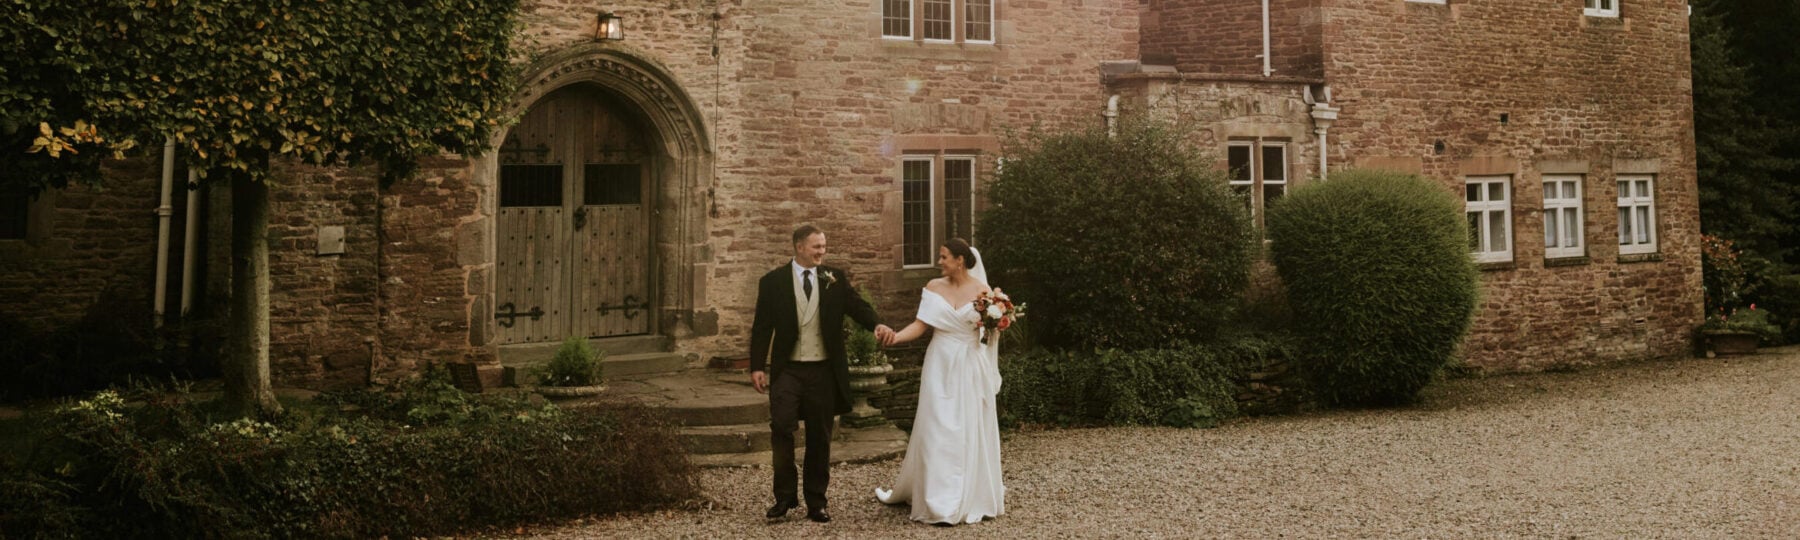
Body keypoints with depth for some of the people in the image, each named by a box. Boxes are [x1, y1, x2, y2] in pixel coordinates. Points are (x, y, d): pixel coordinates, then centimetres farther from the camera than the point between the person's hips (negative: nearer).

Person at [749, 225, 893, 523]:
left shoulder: (835, 278, 6)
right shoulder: (773, 281, 1)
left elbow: (856, 305, -6)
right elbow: (762, 327, 1)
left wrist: (876, 324, -27)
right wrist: (757, 367, -5)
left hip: (824, 371, 2)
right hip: (787, 370, -2)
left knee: (820, 438, 8)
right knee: (781, 428, -13)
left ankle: (816, 502, 17)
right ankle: (785, 495, 2)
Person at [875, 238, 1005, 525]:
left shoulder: (982, 290, -1)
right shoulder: (934, 287, 2)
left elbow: (993, 330, 6)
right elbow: (920, 324, -5)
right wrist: (896, 337, -22)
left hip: (971, 369, -1)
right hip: (940, 366, 1)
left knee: (970, 432, 3)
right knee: (937, 431, 1)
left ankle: (972, 497, 16)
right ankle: (939, 501, 7)